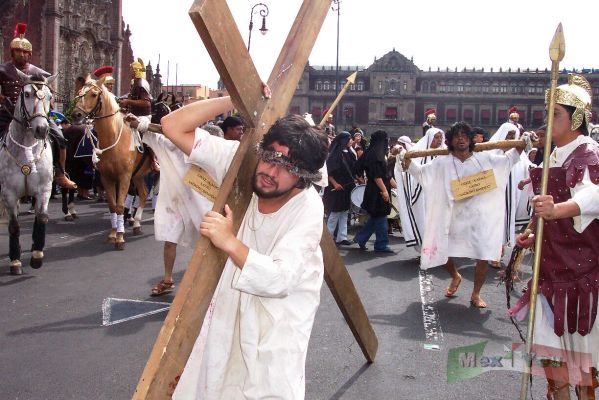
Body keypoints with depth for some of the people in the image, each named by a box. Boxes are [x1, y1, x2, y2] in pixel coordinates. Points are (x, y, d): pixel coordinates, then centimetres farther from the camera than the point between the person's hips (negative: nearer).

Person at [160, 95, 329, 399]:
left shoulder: (308, 208, -26)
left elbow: (279, 280, -32)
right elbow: (173, 126, -19)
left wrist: (229, 242, -37)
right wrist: (235, 99, -26)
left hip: (279, 313, -3)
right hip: (230, 301, 4)